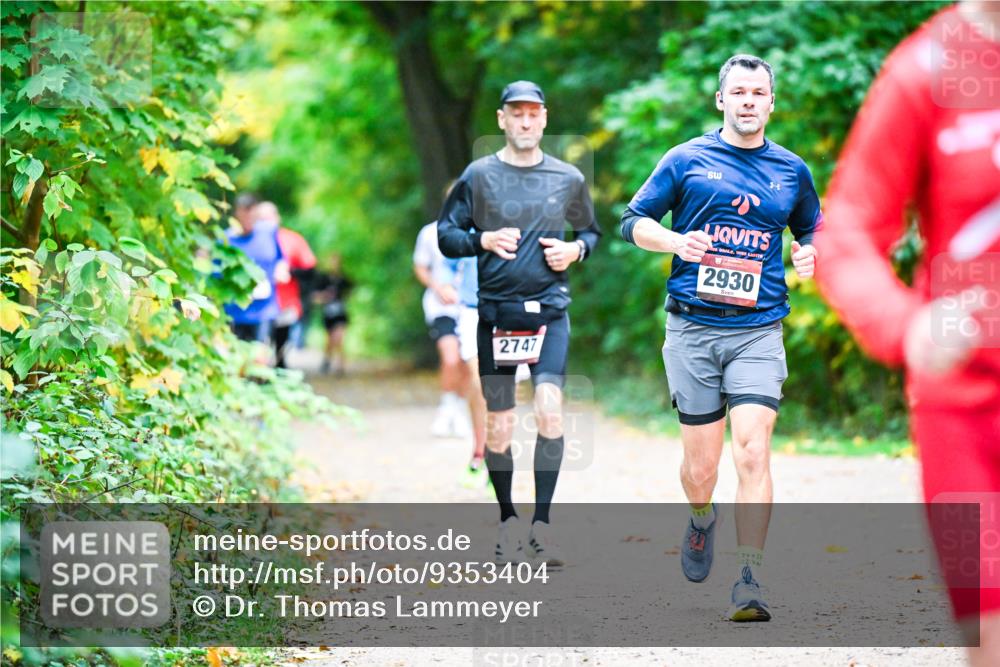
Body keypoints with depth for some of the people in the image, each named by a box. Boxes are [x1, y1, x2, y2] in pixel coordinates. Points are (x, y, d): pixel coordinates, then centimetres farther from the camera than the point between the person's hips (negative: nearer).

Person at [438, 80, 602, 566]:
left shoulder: (568, 179, 8)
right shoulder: (479, 176, 3)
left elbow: (591, 231, 22)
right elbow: (446, 235, 6)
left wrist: (576, 249, 0)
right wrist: (484, 241, -12)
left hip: (549, 311, 0)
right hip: (495, 311, 0)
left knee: (550, 411, -16)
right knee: (498, 426, 3)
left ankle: (541, 524, -10)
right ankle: (507, 520, 20)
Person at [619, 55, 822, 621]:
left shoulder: (792, 170, 12)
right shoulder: (687, 160, 6)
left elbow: (810, 230, 28)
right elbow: (635, 221, 9)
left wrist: (809, 254, 5)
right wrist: (676, 241, -11)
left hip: (758, 330, 0)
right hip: (693, 326, 0)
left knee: (753, 451, -16)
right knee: (701, 463, 4)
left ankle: (750, 581, -17)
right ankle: (702, 522, 39)